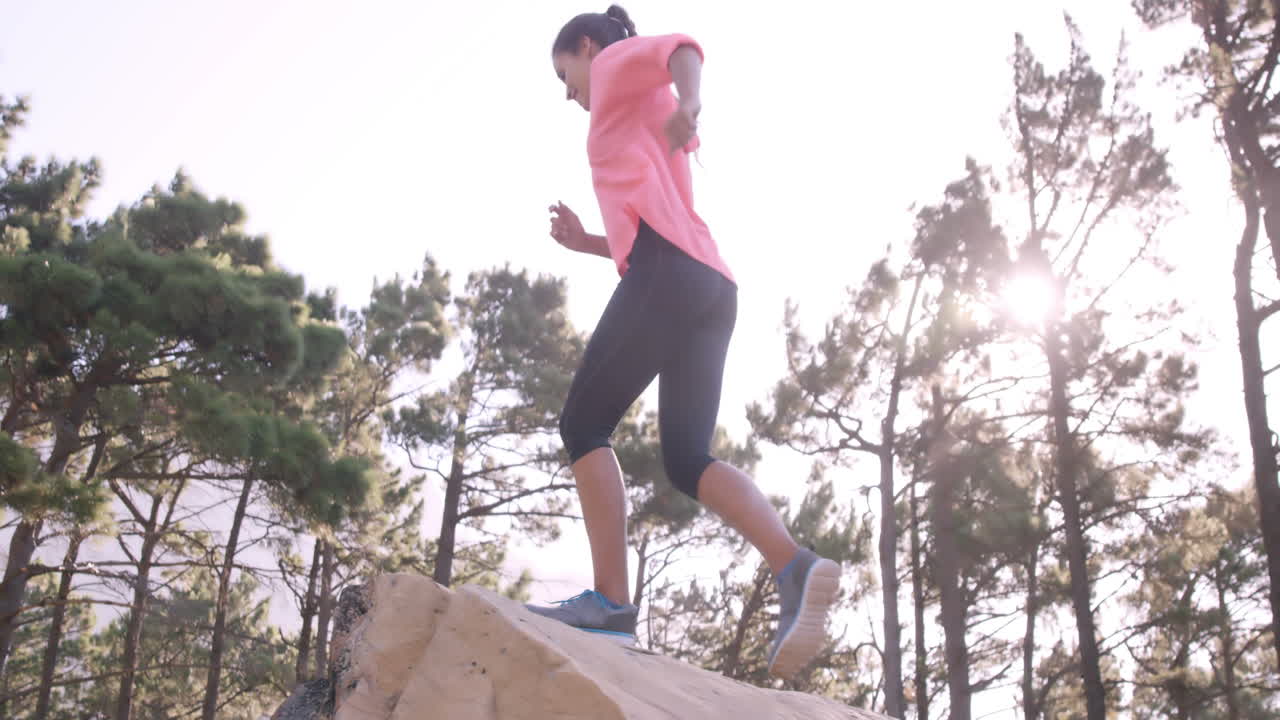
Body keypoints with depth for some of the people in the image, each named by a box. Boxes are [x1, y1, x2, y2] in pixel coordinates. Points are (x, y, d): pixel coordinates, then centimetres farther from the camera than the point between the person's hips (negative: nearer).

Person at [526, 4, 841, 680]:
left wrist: (687, 103, -31)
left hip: (665, 271, -8)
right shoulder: (651, 129, 38)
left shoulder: (618, 64, 15)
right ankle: (796, 569, -18)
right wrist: (588, 242, 29)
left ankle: (611, 600, -14)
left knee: (583, 424, -4)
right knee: (687, 459, 3)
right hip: (712, 284, 8)